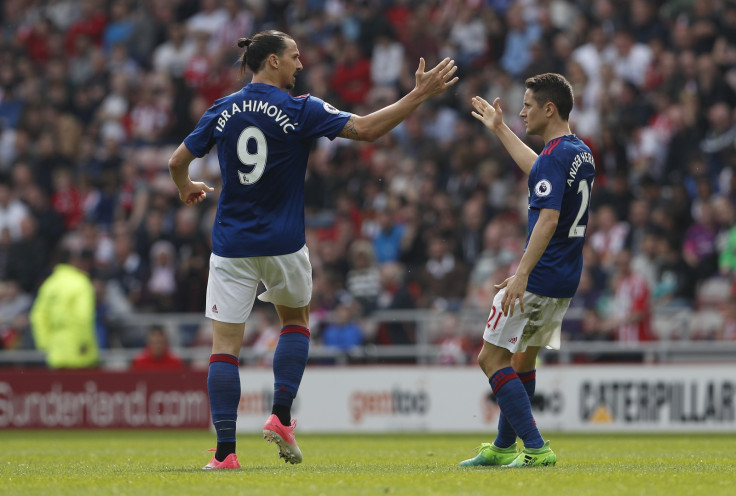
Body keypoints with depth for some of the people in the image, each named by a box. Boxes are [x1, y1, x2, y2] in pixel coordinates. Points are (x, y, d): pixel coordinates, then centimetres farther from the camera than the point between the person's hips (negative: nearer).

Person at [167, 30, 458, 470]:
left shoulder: (223, 111, 3)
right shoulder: (301, 110, -7)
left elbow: (178, 161, 9)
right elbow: (366, 129, -14)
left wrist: (187, 188, 32)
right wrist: (420, 94, -8)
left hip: (231, 247, 1)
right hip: (283, 246, -1)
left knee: (225, 345, 1)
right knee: (296, 319, 24)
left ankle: (226, 450, -8)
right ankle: (281, 416, 8)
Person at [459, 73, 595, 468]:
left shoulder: (556, 155, -18)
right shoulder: (580, 153, 12)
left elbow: (548, 219, -27)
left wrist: (521, 275, -31)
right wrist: (500, 129, 44)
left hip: (540, 276, -10)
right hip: (566, 280, 10)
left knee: (492, 357, -3)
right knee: (523, 358, 20)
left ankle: (536, 448, -10)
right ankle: (503, 447, 27)